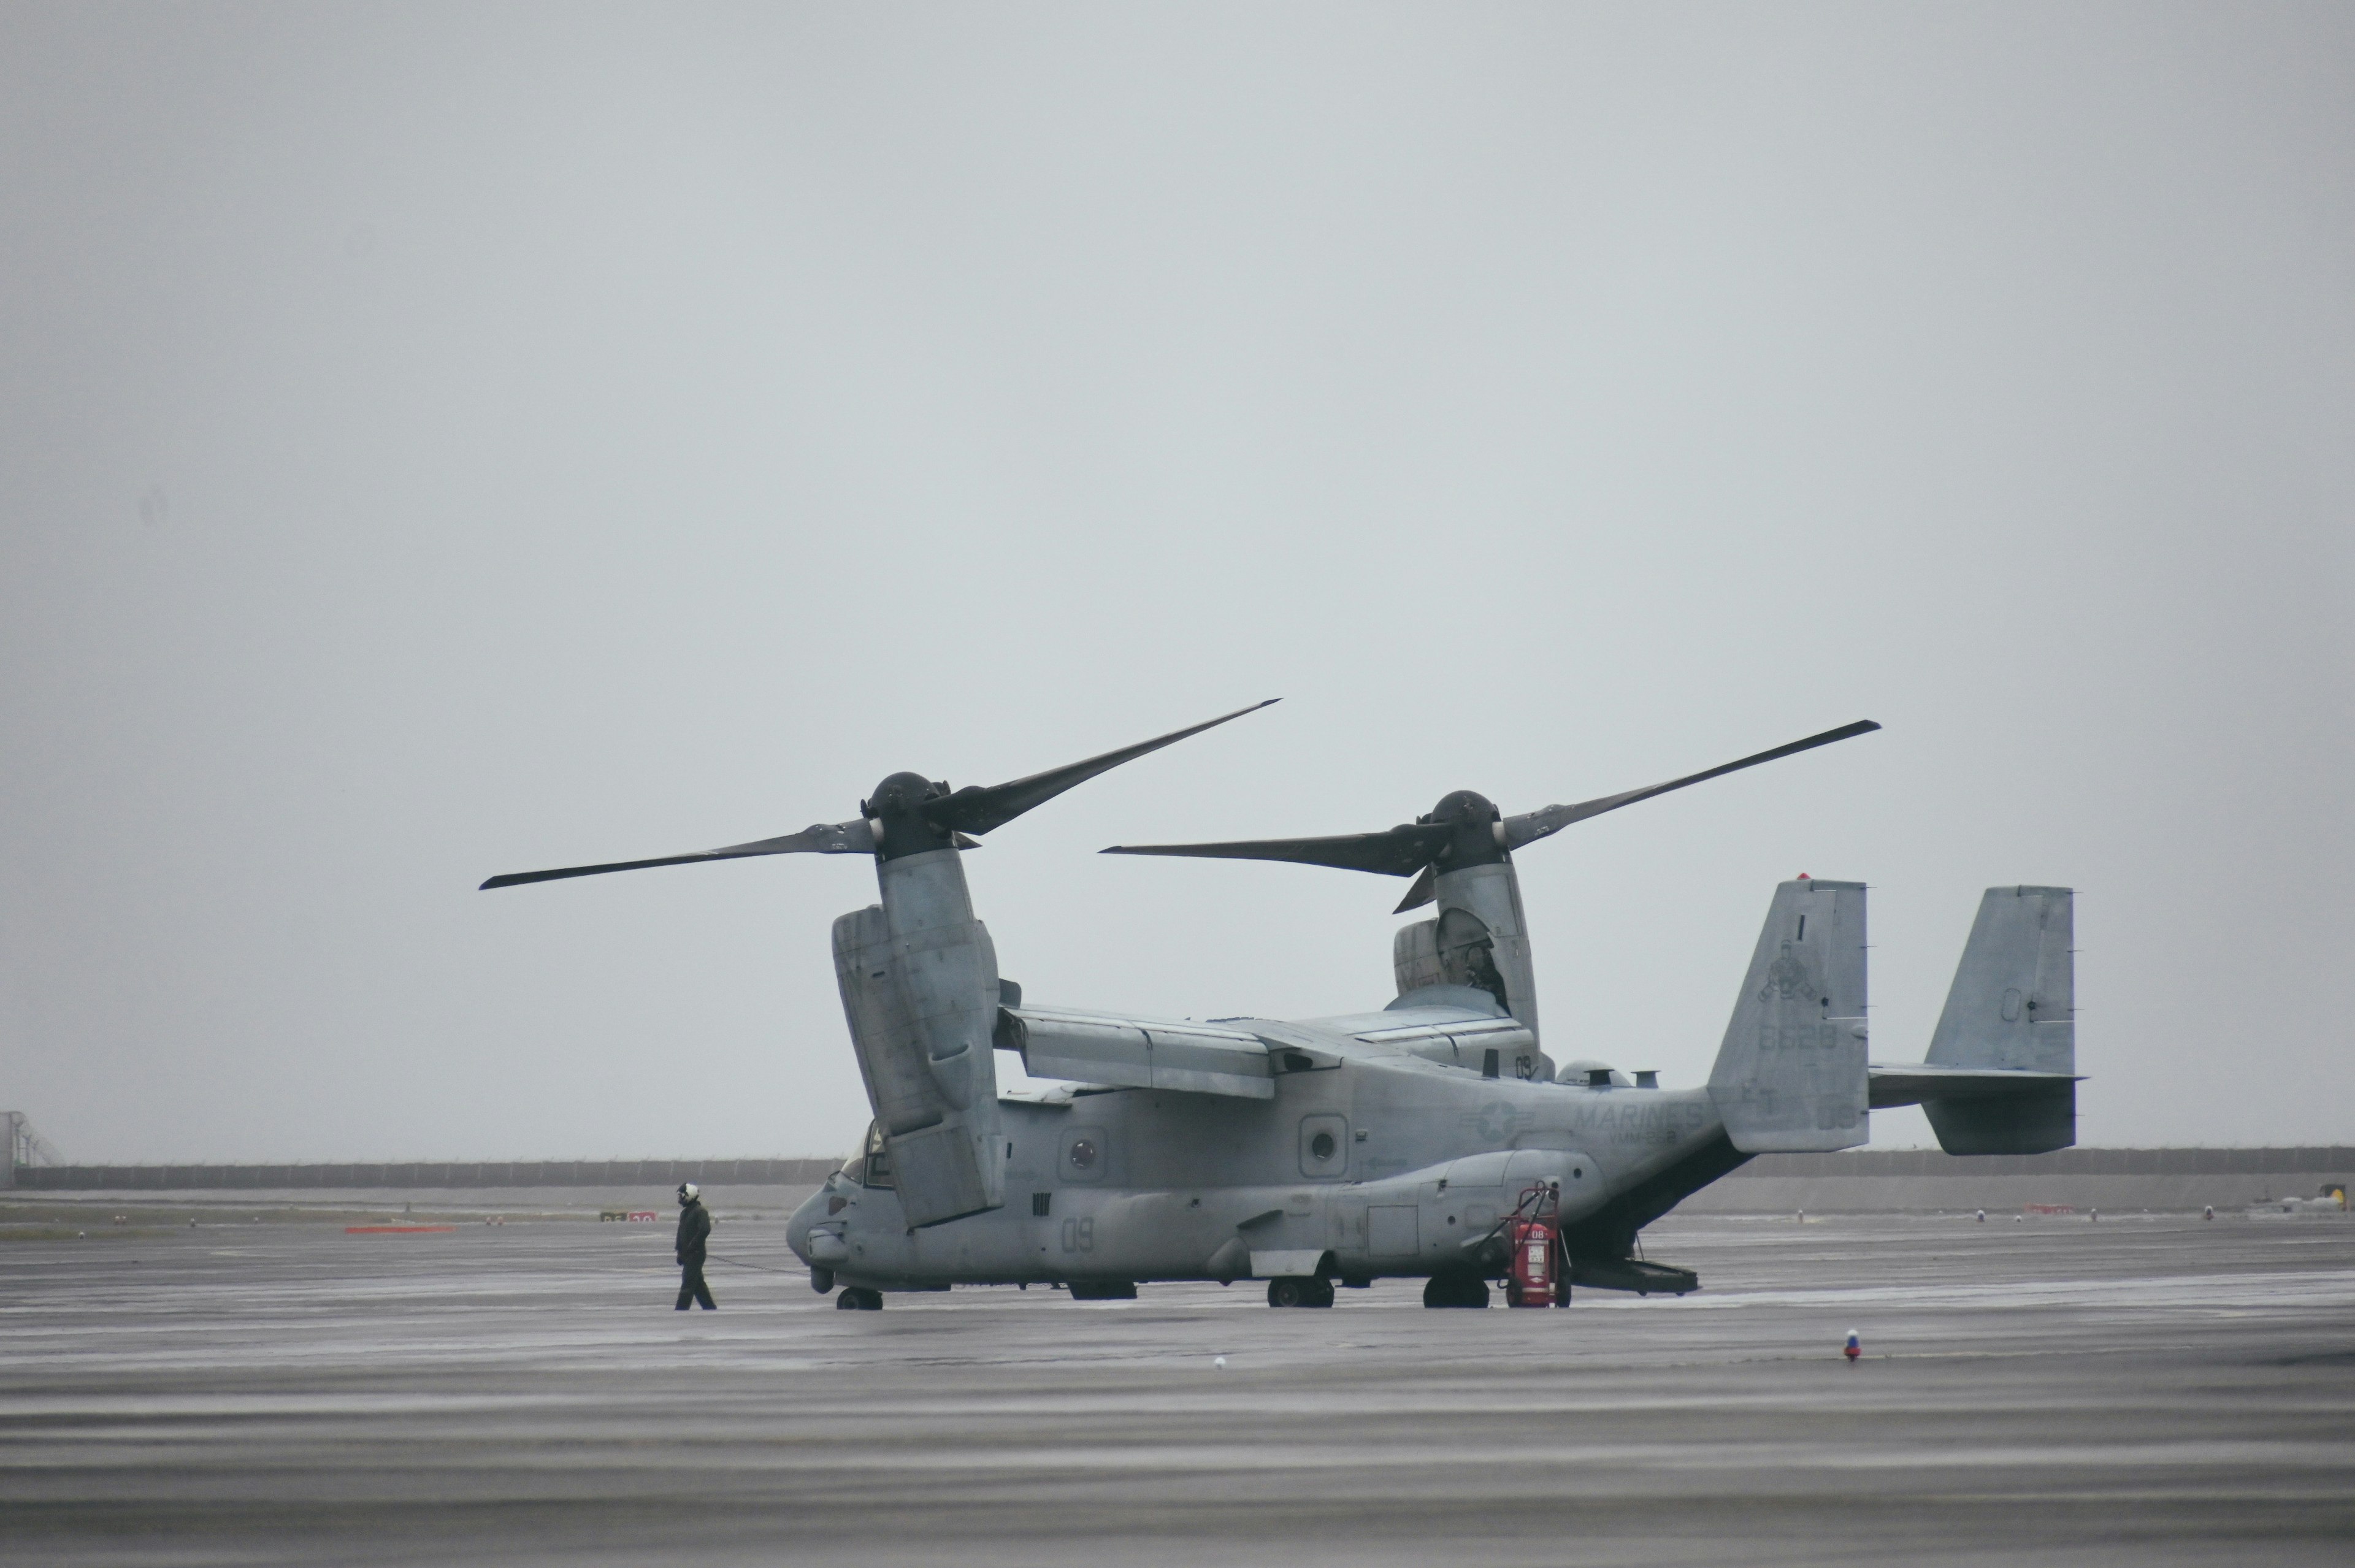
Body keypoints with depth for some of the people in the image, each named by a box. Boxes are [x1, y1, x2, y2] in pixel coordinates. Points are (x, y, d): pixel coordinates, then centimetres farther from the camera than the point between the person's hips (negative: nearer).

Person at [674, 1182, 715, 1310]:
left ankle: (682, 1309, -15)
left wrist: (692, 1246, -21)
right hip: (687, 1254, 9)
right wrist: (680, 1251, 14)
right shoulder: (685, 1212, 16)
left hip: (696, 1253, -9)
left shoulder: (701, 1212, -11)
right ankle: (709, 1307, 19)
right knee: (698, 1282, 13)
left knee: (688, 1283, -12)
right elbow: (681, 1233, 20)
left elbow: (705, 1230, -22)